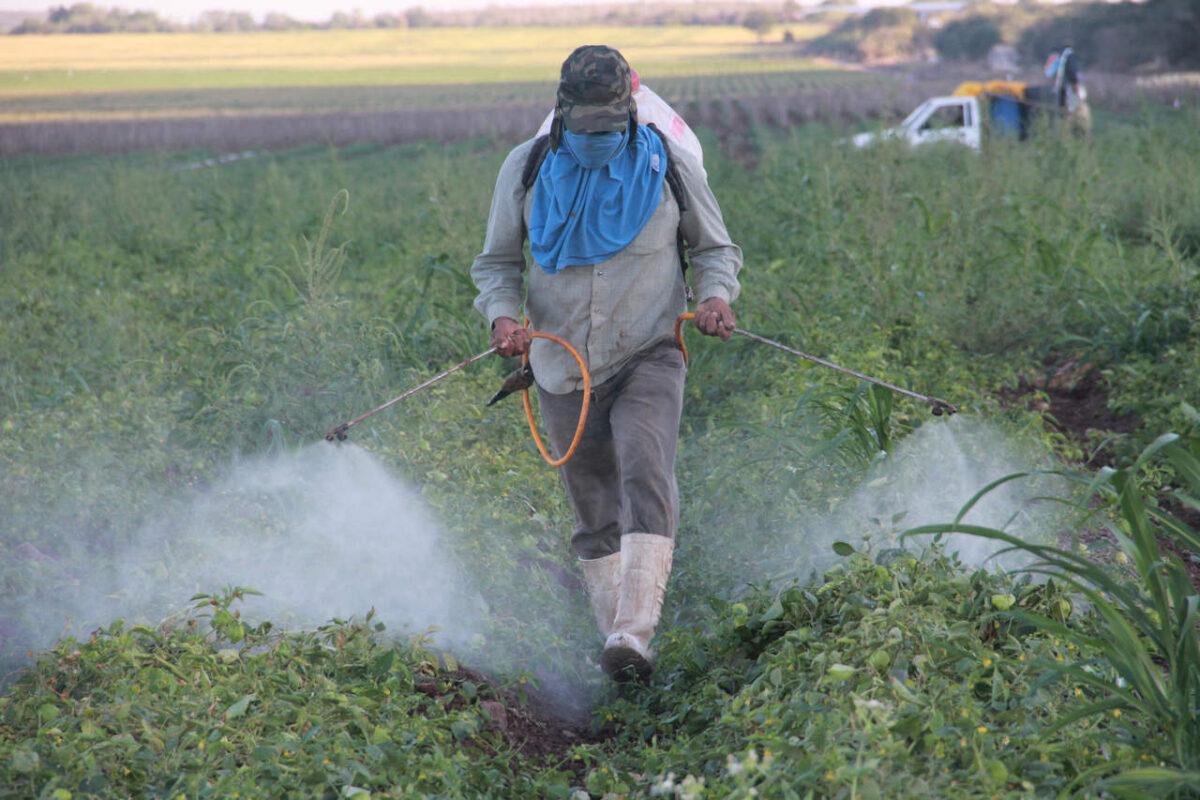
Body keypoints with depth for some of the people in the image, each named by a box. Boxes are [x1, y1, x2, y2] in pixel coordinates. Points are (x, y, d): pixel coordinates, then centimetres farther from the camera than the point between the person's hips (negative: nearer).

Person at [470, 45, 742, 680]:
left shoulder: (668, 166, -3)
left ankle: (634, 636, -32)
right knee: (594, 515, 9)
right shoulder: (527, 169, -1)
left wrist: (716, 295, -12)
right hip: (563, 370, 2)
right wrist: (502, 315, -13)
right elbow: (497, 262, 9)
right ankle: (615, 635, 23)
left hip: (648, 359, -2)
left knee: (646, 480, -24)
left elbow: (716, 248, 10)